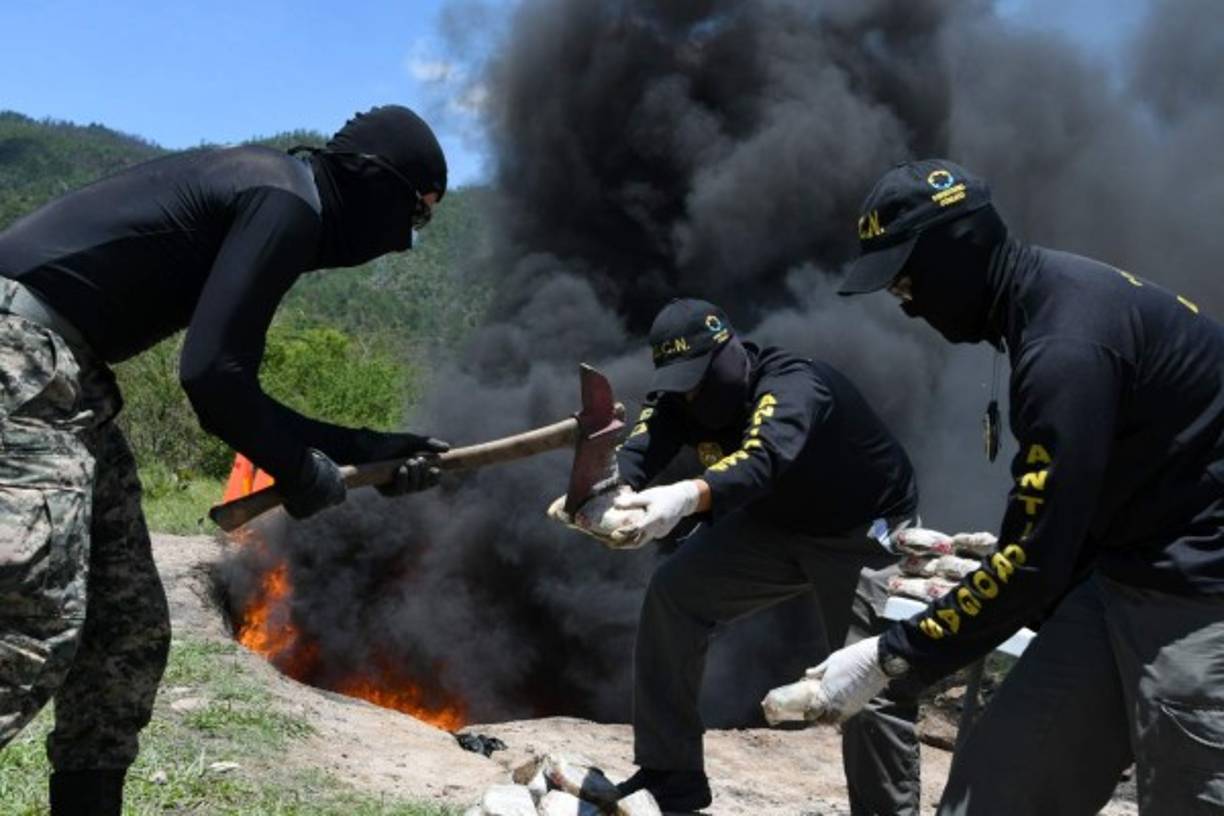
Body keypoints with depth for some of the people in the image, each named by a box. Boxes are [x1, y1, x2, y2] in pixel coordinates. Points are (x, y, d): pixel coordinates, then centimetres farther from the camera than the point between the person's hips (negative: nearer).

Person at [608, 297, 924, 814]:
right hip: (776, 524, 6)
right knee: (673, 594, -7)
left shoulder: (793, 386, -33)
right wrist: (616, 494, -55)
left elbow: (761, 461, -53)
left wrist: (684, 497, -72)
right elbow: (638, 450, -32)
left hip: (864, 531, -6)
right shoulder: (681, 396, -13)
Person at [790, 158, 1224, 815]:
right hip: (1127, 574, 9)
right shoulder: (1052, 300, 6)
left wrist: (891, 654, -15)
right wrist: (983, 557, 20)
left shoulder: (1068, 341, -23)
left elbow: (1036, 560, -22)